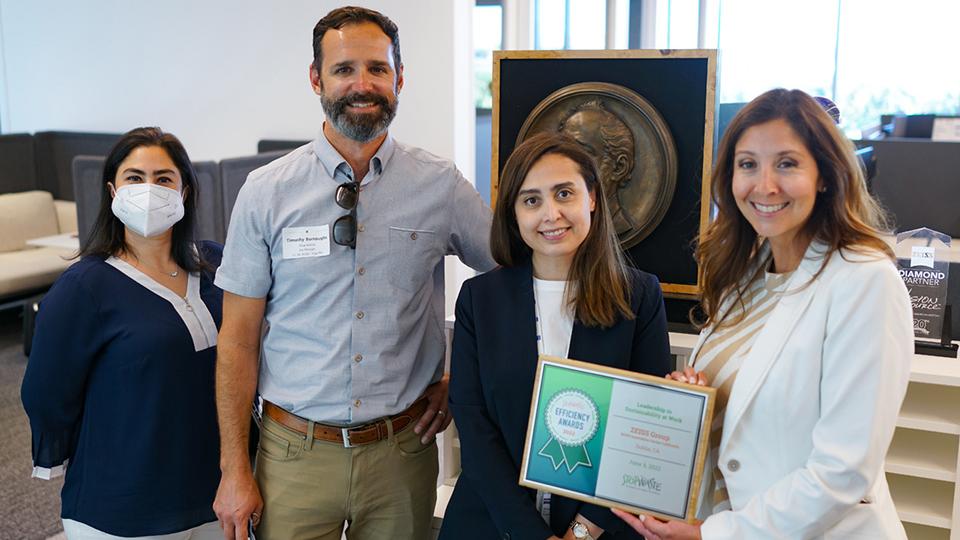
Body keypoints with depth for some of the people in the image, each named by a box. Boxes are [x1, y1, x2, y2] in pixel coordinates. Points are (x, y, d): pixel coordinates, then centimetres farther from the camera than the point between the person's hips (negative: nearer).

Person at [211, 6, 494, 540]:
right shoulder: (267, 191, -5)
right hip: (295, 451, 0)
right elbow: (239, 339, -3)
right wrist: (235, 471, -3)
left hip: (403, 449, 1)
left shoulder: (441, 185, -4)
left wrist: (458, 381, 2)